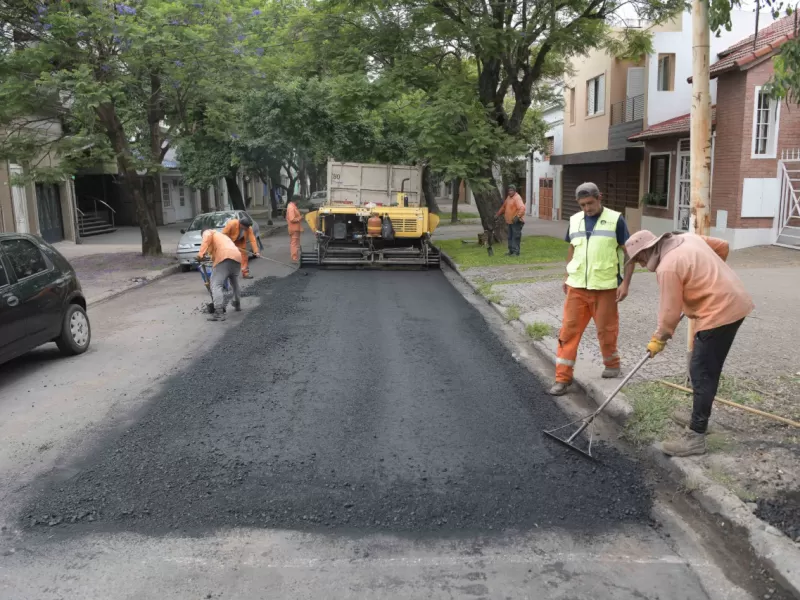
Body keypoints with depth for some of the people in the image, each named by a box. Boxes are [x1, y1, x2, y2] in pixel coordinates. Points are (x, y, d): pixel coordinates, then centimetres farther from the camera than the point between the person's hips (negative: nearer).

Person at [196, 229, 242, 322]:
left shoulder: (207, 232, 20)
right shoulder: (221, 236, 42)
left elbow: (208, 237, -7)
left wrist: (201, 253, -11)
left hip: (224, 258, -8)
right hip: (237, 257, 8)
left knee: (216, 285, -12)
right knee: (234, 283, 31)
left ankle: (219, 312, -25)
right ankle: (237, 305, 45)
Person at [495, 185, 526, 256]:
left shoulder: (517, 198, -16)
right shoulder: (508, 197, 14)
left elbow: (522, 208, -29)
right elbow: (504, 206, 28)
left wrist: (517, 217, -38)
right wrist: (498, 214, 28)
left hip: (516, 222, -9)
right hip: (510, 221, 9)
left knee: (516, 237, -9)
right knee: (510, 237, 13)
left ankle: (516, 252, -7)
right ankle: (511, 251, 20)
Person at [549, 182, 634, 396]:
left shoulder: (615, 220, -5)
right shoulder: (574, 220, 7)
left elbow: (629, 252, -4)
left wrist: (625, 282, -10)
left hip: (605, 287, -3)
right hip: (577, 287, 3)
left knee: (606, 330, 9)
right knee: (569, 329, 0)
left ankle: (612, 364, 34)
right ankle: (563, 377, 6)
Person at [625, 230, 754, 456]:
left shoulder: (667, 267, -19)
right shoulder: (688, 238, 8)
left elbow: (670, 311, -13)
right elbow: (723, 246, 19)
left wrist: (658, 339, 2)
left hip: (719, 312, -10)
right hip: (734, 302, 10)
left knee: (701, 373, -6)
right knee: (707, 370, 18)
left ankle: (695, 437, -2)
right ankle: (699, 418, 31)